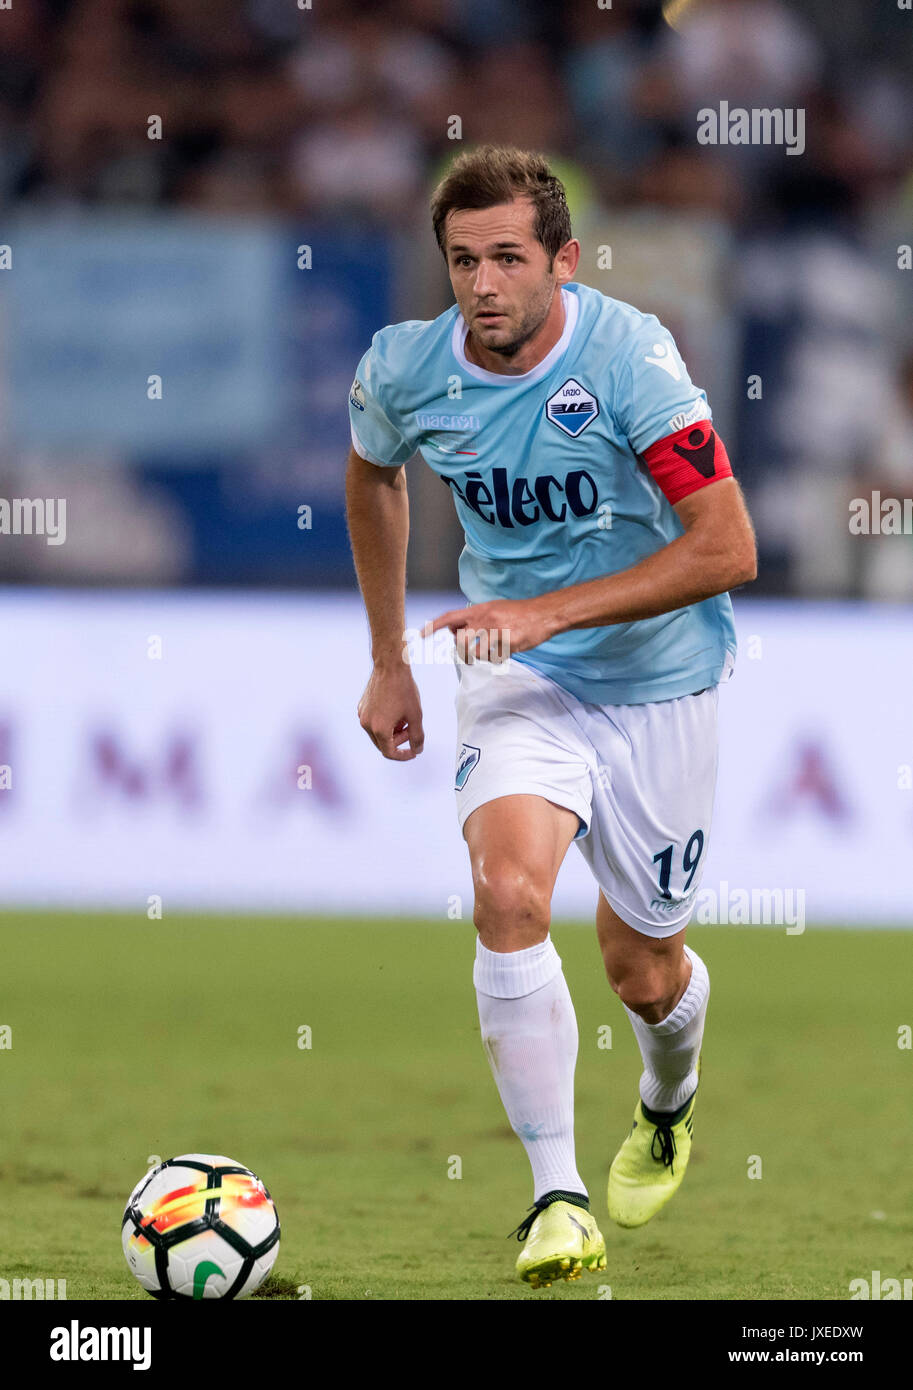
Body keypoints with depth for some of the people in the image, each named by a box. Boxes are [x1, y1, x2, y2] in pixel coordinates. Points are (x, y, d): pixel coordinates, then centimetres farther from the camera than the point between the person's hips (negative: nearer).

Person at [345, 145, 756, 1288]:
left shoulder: (627, 357, -24)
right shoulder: (405, 370, -11)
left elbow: (727, 549, -25)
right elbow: (372, 474, 14)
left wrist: (548, 610, -30)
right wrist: (388, 662, 15)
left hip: (661, 682, -1)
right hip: (521, 676, 2)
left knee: (640, 968, 9)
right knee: (508, 894, -26)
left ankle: (667, 1108, 47)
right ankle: (556, 1194, -19)